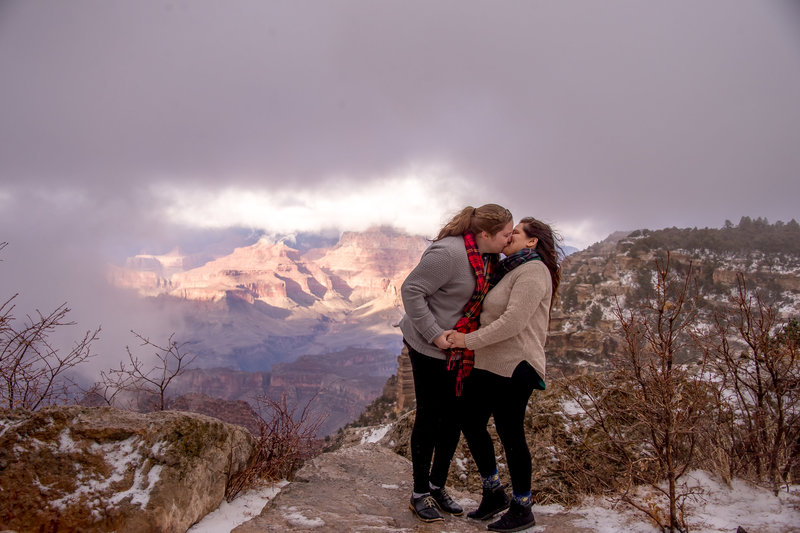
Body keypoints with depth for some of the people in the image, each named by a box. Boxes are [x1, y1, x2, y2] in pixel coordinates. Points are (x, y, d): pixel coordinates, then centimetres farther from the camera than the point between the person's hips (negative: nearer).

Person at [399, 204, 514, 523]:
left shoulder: (488, 256, 2)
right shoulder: (449, 253, -25)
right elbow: (411, 291, -23)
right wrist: (434, 334, -24)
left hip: (459, 347, 8)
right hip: (429, 347, -8)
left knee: (454, 416, 13)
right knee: (429, 416, 3)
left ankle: (438, 486, 31)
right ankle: (420, 493, 21)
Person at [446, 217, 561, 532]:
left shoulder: (533, 271, -13)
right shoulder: (508, 270, 17)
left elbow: (513, 322, -22)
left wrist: (470, 340, -20)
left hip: (513, 367, -10)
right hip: (488, 364, 10)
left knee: (510, 434, 1)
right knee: (470, 421, 12)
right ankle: (494, 493, 29)